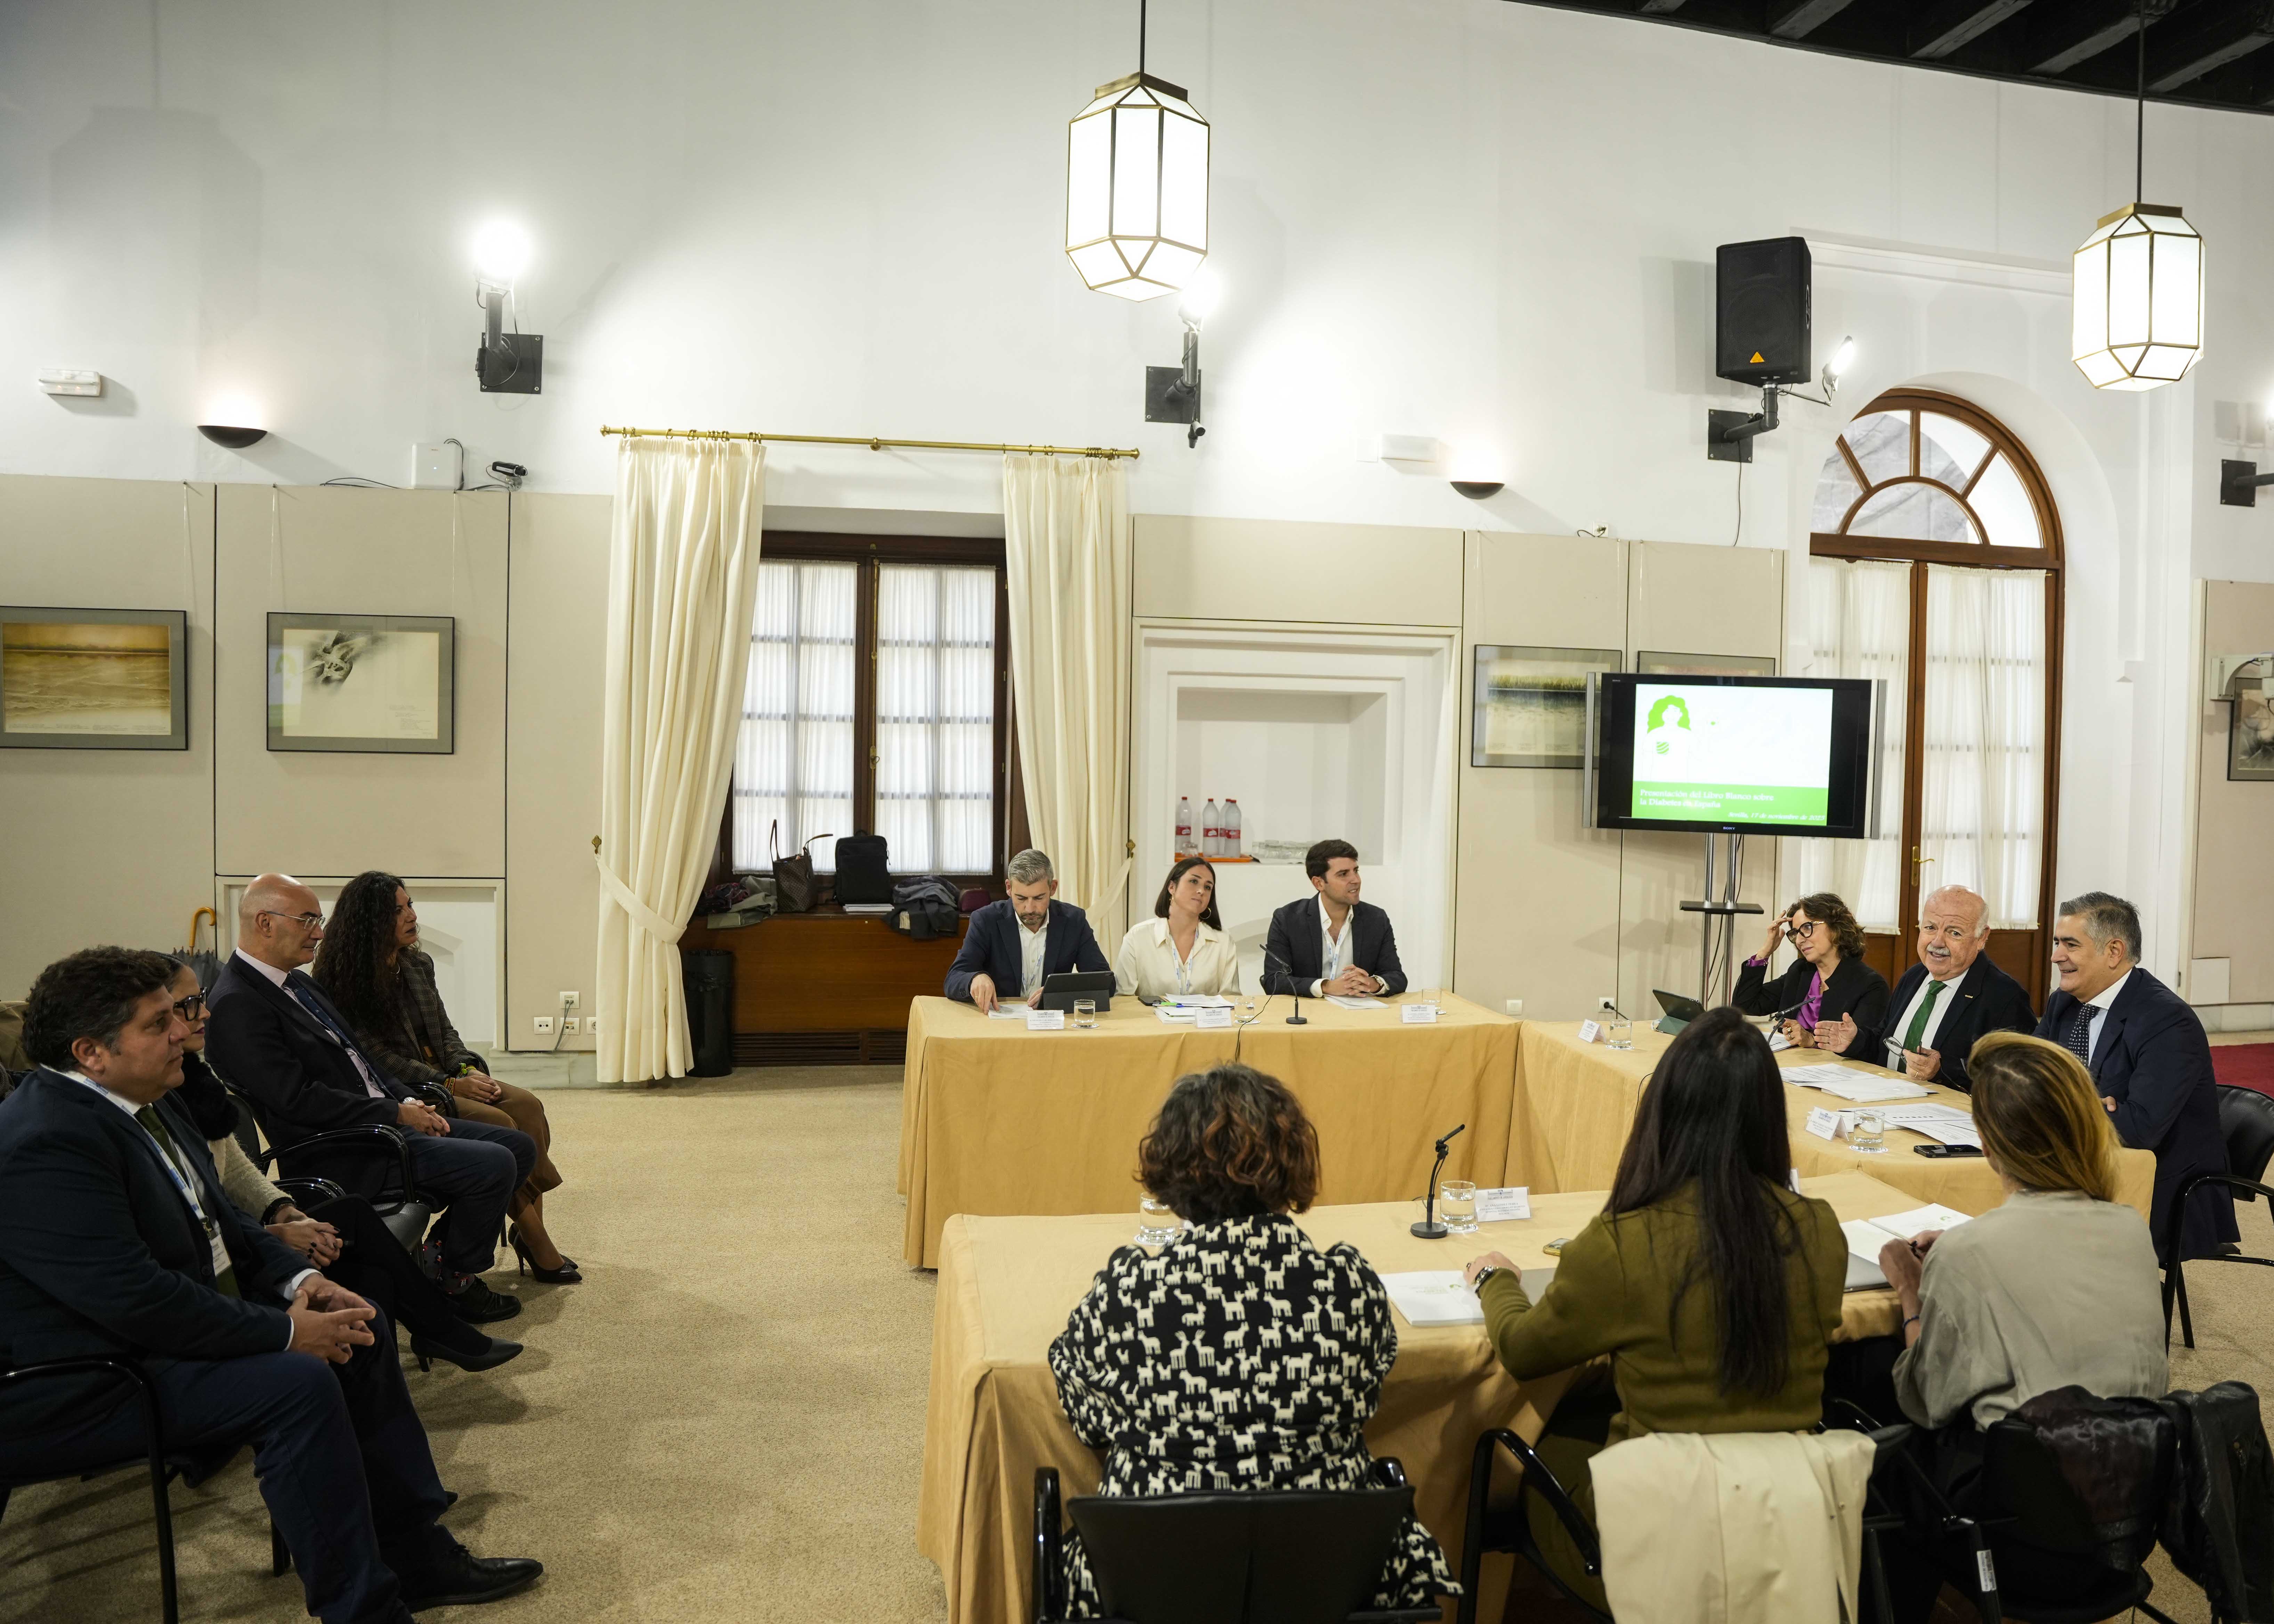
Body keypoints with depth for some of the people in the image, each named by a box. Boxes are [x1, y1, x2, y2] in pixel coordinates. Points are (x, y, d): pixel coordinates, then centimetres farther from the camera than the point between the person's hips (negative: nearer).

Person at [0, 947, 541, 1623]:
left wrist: (298, 1280, -2)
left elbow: (216, 1217, 14)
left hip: (172, 1321, 11)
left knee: (362, 1328, 6)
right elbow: (138, 1300, -30)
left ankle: (416, 1556, 12)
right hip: (80, 1387, -11)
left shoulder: (145, 1100, 5)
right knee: (299, 1384, -27)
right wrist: (285, 1332, -21)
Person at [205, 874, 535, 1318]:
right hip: (342, 1156, -10)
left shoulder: (297, 983, 16)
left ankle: (440, 1252, 15)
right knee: (494, 1165, -22)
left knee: (518, 1146, 2)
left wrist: (410, 1101, 5)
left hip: (384, 1120, 10)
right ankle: (453, 1278, 2)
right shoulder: (236, 1006, -15)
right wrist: (396, 1113, -16)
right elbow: (299, 1098, -22)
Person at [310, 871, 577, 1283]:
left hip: (446, 1076, 7)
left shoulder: (419, 966, 13)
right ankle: (535, 1243, -18)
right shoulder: (345, 982, -10)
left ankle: (531, 1232, -18)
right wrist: (451, 1084, -19)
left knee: (527, 1105, -19)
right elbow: (379, 1057, -15)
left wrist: (469, 1069, -6)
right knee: (498, 1124, -27)